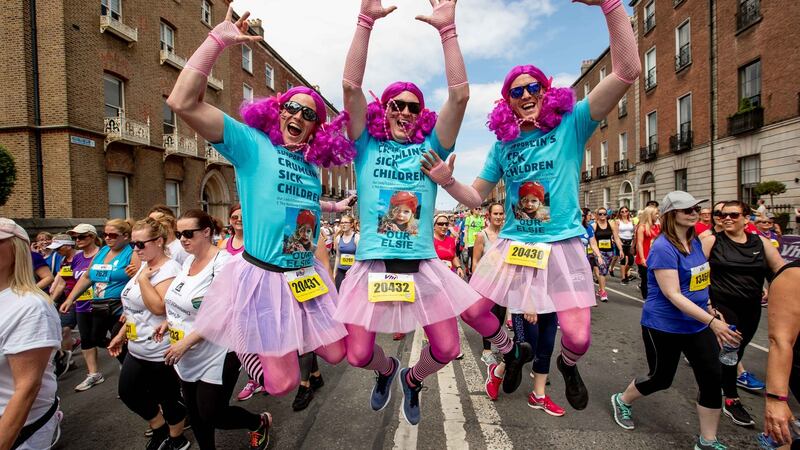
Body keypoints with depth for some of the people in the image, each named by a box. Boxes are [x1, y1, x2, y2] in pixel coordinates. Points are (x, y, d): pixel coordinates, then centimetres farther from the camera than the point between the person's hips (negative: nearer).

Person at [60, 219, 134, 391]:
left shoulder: (131, 253, -13)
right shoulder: (101, 252, 12)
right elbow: (86, 277, 21)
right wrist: (70, 298, 18)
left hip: (120, 311, -8)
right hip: (97, 308, 8)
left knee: (121, 349, -4)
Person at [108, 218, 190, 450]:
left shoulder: (169, 269, -21)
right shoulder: (145, 266, 7)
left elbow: (158, 307, -31)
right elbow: (134, 307, 17)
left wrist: (143, 278, -25)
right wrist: (121, 334, 18)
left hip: (160, 351, -9)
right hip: (137, 349, 9)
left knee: (168, 397, 8)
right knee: (128, 393, 20)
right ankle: (160, 429, 41)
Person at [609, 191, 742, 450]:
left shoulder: (696, 242, 5)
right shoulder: (663, 248, -21)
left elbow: (699, 281, 18)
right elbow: (672, 295, -25)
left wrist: (713, 312, 11)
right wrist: (712, 321, -29)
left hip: (697, 324, 7)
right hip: (664, 326, -7)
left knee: (713, 379, 4)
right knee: (661, 378, 9)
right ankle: (622, 401, 37)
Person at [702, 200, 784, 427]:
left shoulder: (761, 242, 4)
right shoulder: (712, 241, -7)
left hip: (751, 308, 4)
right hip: (722, 305, -4)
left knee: (738, 349, 16)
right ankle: (731, 401, 9)